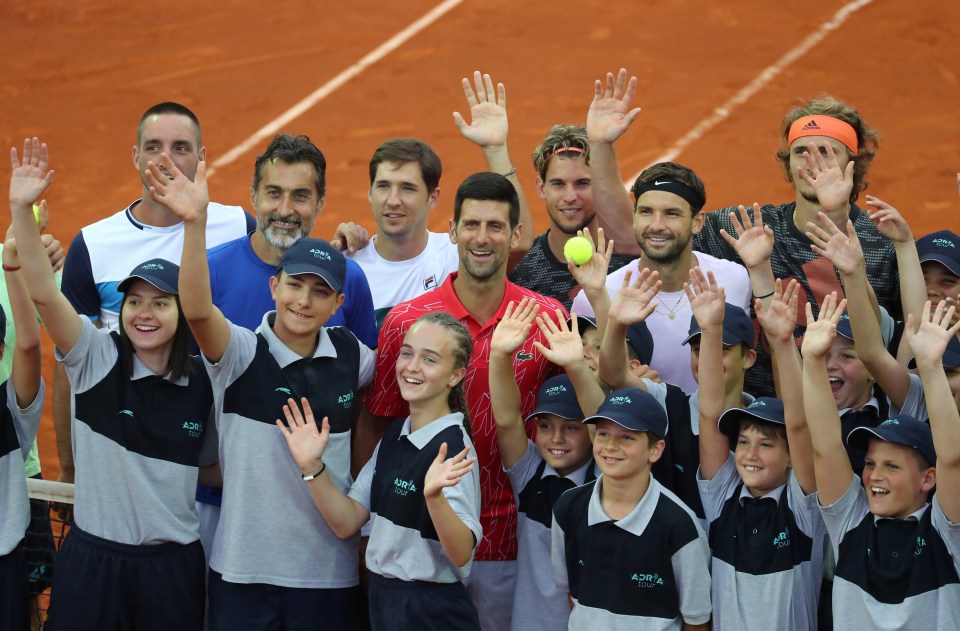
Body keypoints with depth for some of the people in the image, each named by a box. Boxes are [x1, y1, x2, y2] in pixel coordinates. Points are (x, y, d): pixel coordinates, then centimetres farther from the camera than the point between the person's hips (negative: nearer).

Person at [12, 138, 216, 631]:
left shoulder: (202, 383, 1)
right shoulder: (98, 358, -5)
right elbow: (43, 293, -19)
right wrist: (21, 209, -29)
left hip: (172, 565, 1)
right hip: (92, 559, -1)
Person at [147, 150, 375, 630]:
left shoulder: (350, 355, 3)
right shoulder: (241, 354, -8)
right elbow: (197, 311, -28)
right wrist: (195, 223, -41)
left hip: (329, 572, 3)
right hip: (243, 569, -2)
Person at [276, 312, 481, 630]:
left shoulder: (453, 447, -17)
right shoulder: (394, 434, 5)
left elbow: (461, 554, -24)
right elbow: (347, 522, 3)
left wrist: (434, 496, -39)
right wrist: (312, 467, -10)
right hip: (381, 600, 7)